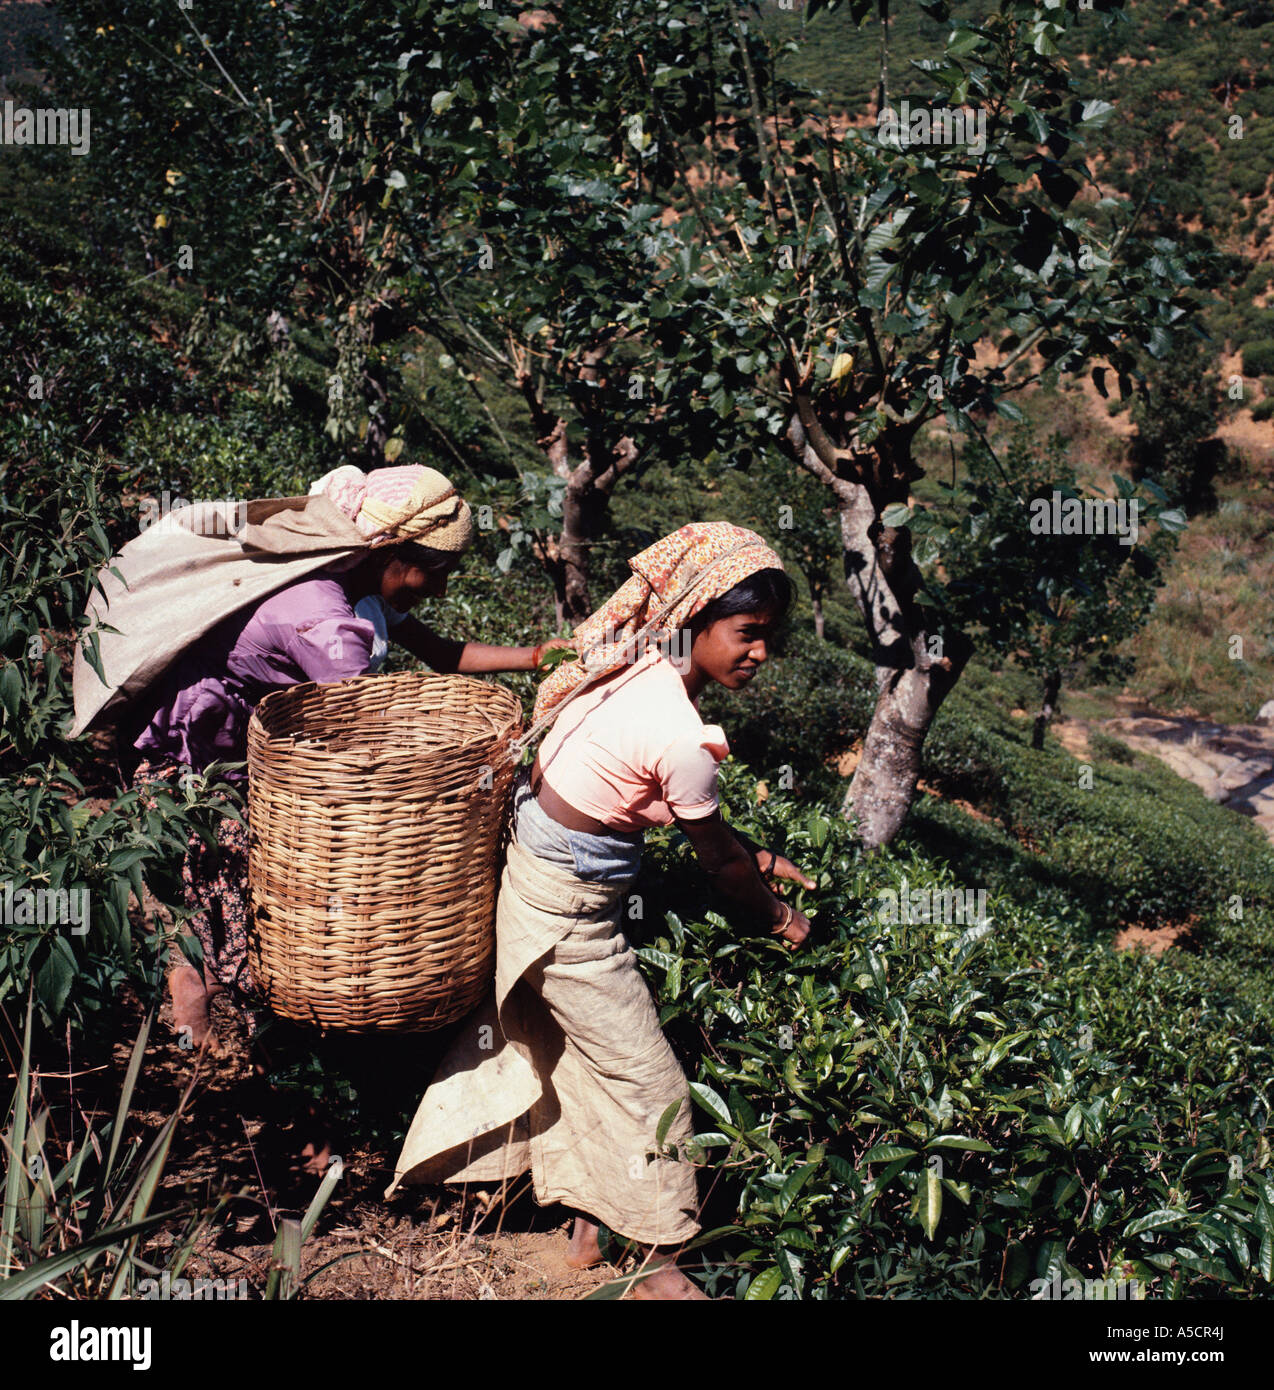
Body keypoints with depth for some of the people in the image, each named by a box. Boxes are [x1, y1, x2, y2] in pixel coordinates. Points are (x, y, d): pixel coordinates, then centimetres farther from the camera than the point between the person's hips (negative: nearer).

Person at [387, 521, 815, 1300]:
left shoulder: (638, 673, -1)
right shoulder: (679, 735, -28)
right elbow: (716, 860, -11)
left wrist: (759, 858, 19)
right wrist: (779, 919, 6)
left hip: (535, 877, 9)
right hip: (567, 911, -9)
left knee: (569, 1057, 23)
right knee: (650, 1083, 6)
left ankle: (584, 1223, 41)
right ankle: (660, 1265, 24)